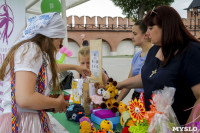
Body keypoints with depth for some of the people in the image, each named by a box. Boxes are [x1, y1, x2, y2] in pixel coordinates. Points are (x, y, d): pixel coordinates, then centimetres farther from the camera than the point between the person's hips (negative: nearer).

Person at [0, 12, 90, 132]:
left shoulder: (35, 51, 17)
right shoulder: (30, 49, -15)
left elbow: (52, 66, 41)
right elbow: (25, 99, -26)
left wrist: (75, 67, 48)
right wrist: (58, 103, -10)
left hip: (34, 121, 10)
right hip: (22, 122, -10)